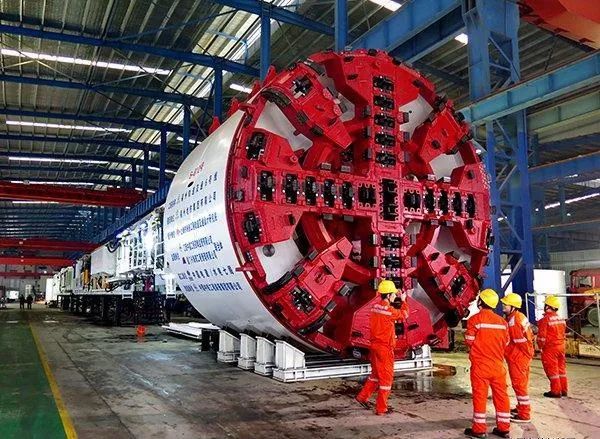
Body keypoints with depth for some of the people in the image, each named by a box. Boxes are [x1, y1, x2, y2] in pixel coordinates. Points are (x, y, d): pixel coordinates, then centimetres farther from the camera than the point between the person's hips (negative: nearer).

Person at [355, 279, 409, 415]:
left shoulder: (375, 306, 4)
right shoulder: (389, 310, -20)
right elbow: (404, 315, -3)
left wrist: (396, 303, 9)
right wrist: (403, 301, 10)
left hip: (375, 345, 8)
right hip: (385, 348, -8)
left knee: (376, 374, 24)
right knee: (386, 377, 4)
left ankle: (363, 397, 29)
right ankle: (381, 408, 11)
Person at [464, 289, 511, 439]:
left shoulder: (475, 319, -11)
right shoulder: (502, 321, 4)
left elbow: (469, 341, -8)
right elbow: (505, 343, 8)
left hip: (480, 364, -4)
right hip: (498, 364, 4)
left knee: (480, 395, 2)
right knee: (501, 394, 10)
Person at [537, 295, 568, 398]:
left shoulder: (544, 320, -17)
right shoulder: (561, 319, 5)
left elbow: (541, 335, -17)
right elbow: (563, 333, 13)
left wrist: (540, 346, -4)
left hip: (549, 348, -7)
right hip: (561, 346, 7)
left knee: (552, 369, 2)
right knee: (561, 368, 15)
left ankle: (556, 391, 6)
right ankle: (564, 390, 22)